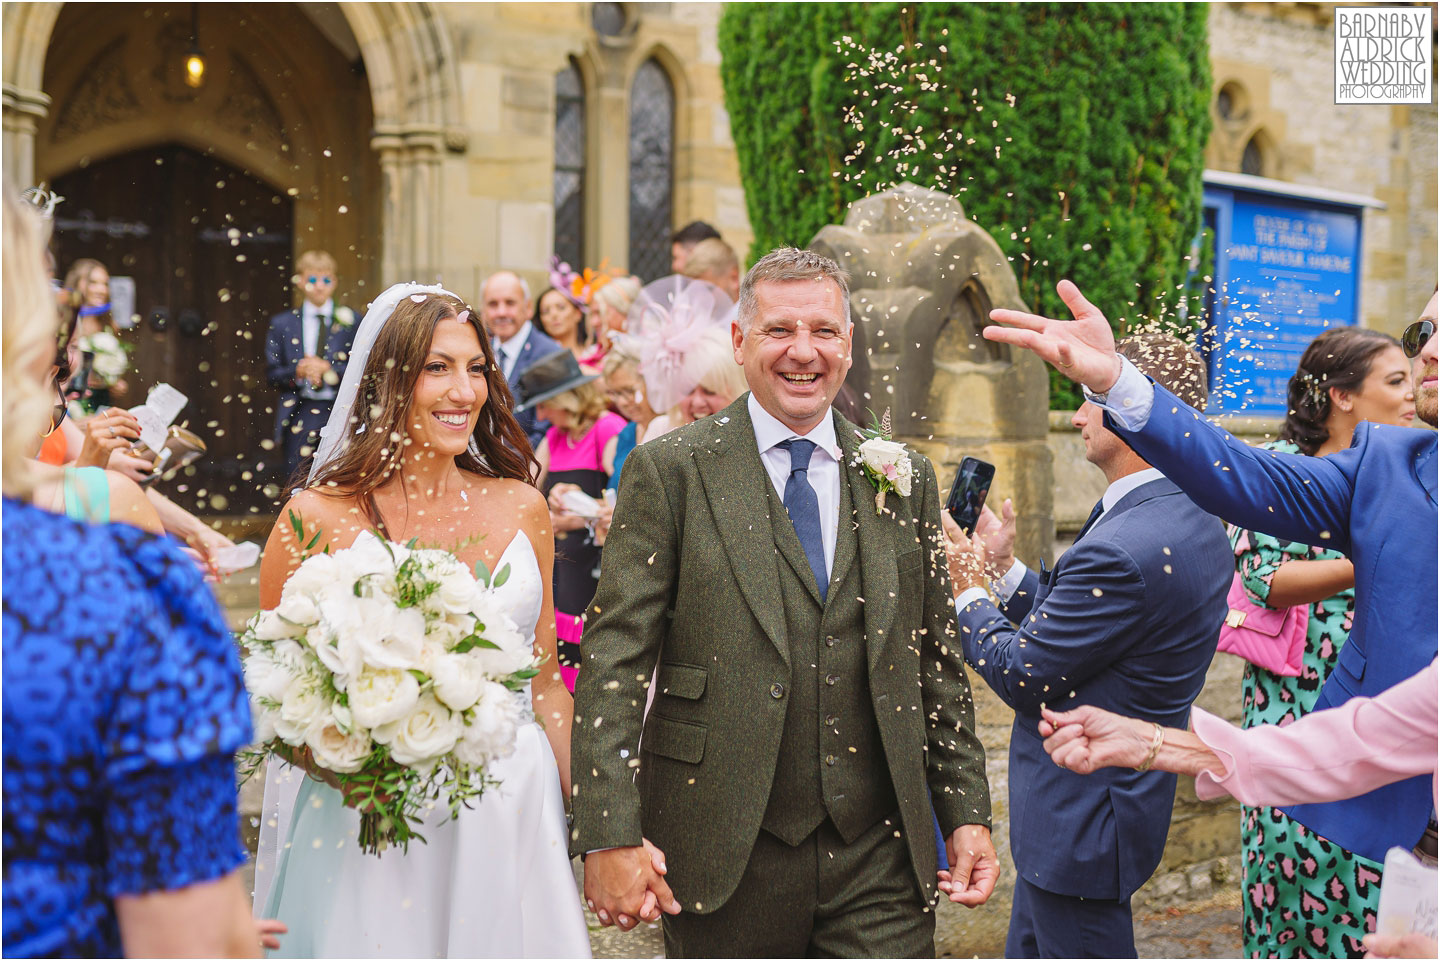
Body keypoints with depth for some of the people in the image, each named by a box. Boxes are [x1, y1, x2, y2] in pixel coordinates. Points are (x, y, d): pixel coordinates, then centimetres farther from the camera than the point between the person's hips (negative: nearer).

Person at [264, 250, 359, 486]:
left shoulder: (349, 321, 7)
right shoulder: (282, 324, 10)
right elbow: (272, 374, 8)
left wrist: (328, 369, -13)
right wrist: (298, 372, -11)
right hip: (299, 414, 1)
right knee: (296, 486, 0)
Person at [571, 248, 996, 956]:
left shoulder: (905, 479, 9)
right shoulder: (669, 472, -3)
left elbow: (937, 663, 14)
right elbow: (613, 663, -8)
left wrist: (967, 813, 9)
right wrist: (609, 837, -15)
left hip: (880, 859, 3)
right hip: (726, 863, -2)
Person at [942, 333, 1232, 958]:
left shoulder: (1123, 549, -28)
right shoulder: (1194, 520, 5)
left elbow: (1021, 677, -19)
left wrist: (968, 589, -5)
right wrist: (1005, 568, 7)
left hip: (1082, 823, -10)